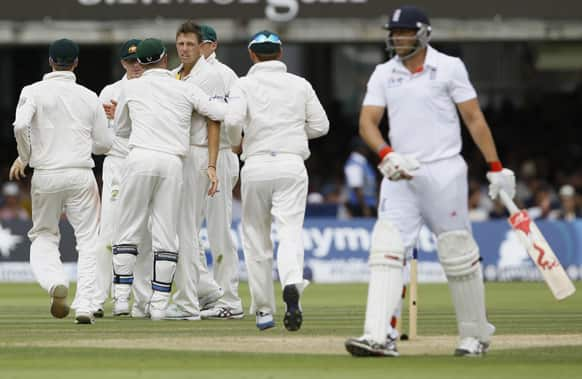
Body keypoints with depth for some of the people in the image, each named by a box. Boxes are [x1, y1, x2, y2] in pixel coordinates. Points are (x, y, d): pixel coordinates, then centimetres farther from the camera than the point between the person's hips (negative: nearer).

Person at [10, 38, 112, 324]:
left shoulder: (33, 92, -2)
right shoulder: (89, 97, 5)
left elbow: (21, 125, -18)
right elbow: (104, 144, 6)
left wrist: (24, 156, -1)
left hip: (45, 175, 0)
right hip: (81, 175, 0)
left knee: (43, 237, 15)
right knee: (88, 241, 7)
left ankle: (55, 281, -14)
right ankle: (85, 305, -6)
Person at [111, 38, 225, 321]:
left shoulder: (131, 88, 11)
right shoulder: (186, 90, 11)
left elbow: (121, 130, 24)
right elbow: (223, 115, 7)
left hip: (140, 159, -1)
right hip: (174, 164, 1)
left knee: (129, 230, 6)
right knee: (166, 235, 4)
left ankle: (121, 298, -1)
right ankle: (159, 305, 1)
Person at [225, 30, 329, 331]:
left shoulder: (244, 85, 2)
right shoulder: (300, 85, 10)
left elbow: (233, 120, -14)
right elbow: (320, 126, 10)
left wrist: (235, 141, 7)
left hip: (256, 166, -1)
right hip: (292, 165, 1)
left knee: (256, 238, 10)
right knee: (290, 232, -9)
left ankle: (263, 309, 13)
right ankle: (292, 284, -38)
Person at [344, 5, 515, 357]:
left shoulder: (449, 67, 0)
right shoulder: (383, 75, 10)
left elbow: (475, 119, 0)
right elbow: (367, 122, 2)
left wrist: (496, 168, -3)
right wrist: (387, 155, -17)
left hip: (443, 173, -3)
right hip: (399, 176, 3)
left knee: (459, 254, 1)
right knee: (386, 249, -11)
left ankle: (476, 334, 17)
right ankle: (378, 337, -18)